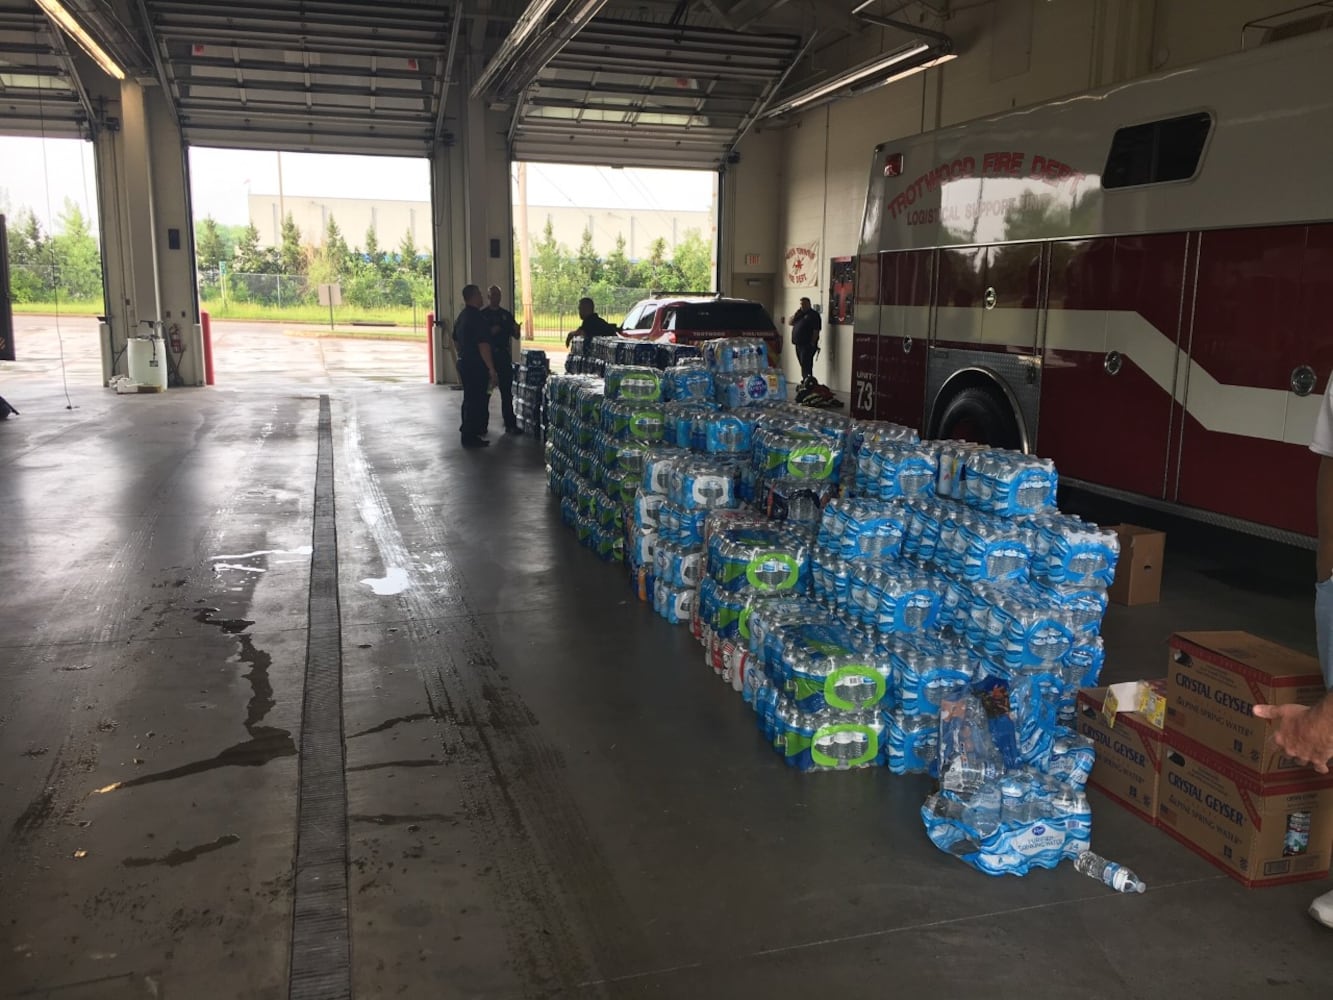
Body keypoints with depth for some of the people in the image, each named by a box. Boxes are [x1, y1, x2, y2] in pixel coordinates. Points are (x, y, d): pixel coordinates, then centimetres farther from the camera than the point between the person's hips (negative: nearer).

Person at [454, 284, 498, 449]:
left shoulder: (461, 317, 11)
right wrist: (492, 370, -23)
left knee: (469, 398, 20)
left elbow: (456, 341, 20)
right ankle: (470, 437, 1)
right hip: (476, 366, -9)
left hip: (464, 363, 9)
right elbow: (483, 346, -23)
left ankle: (467, 430, 31)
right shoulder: (477, 318, -19)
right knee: (475, 400, -3)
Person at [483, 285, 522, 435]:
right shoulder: (481, 315, 2)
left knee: (507, 391, 0)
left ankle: (510, 424, 0)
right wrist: (490, 332, -19)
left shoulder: (506, 315, 11)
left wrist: (516, 330, -10)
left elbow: (516, 337, 12)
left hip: (504, 356, 2)